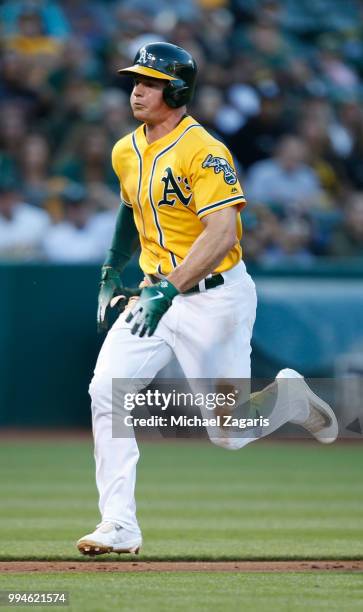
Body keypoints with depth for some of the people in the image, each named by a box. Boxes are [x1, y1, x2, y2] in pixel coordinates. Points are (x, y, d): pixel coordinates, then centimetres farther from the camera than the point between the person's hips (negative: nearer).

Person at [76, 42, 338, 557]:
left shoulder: (204, 152, -19)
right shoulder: (126, 153, 6)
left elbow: (222, 233, -29)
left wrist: (168, 290, -38)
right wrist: (111, 274, 21)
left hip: (215, 297, -6)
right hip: (157, 293, 6)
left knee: (230, 433, 0)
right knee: (106, 391, -14)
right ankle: (119, 527, -11)